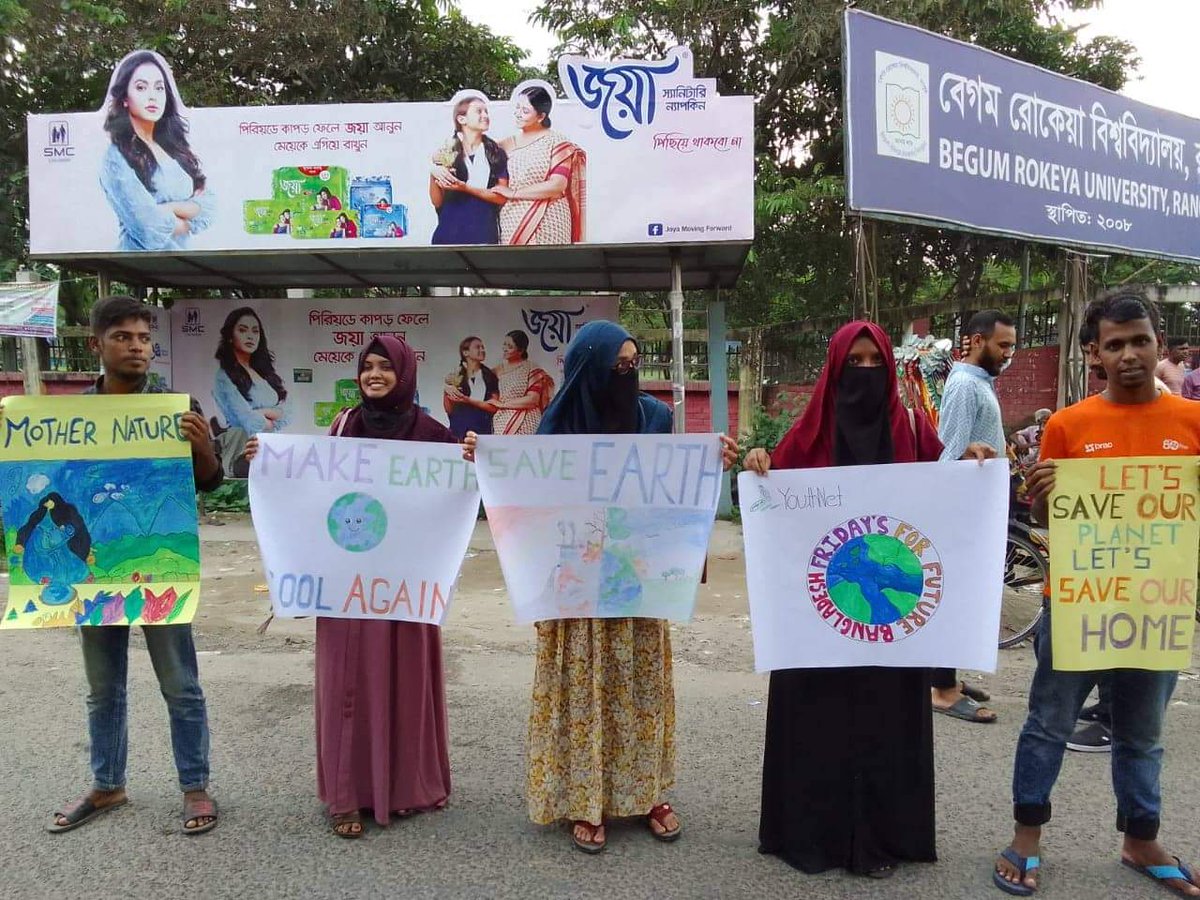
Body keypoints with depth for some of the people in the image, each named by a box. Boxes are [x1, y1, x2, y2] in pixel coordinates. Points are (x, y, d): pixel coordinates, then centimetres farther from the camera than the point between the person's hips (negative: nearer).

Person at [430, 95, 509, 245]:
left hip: (485, 233, 0)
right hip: (450, 232, 0)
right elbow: (437, 202, 5)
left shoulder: (497, 153, 7)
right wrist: (434, 175, -13)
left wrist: (466, 188, -12)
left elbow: (501, 197, -1)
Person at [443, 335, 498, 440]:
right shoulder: (454, 377, 7)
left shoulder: (490, 376, 8)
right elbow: (449, 410, 8)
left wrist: (468, 400, -11)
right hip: (460, 428, 0)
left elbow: (493, 407, -1)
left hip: (483, 428, 0)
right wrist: (446, 391, -8)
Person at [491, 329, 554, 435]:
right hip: (500, 424, 5)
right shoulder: (498, 370, 15)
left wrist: (502, 403, -7)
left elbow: (533, 399, -11)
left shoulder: (531, 370, -2)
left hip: (524, 426, -4)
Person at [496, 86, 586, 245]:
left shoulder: (556, 143, -2)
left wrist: (513, 193, -11)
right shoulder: (504, 145, 13)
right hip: (511, 224, 4)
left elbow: (557, 185, -13)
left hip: (546, 226, -4)